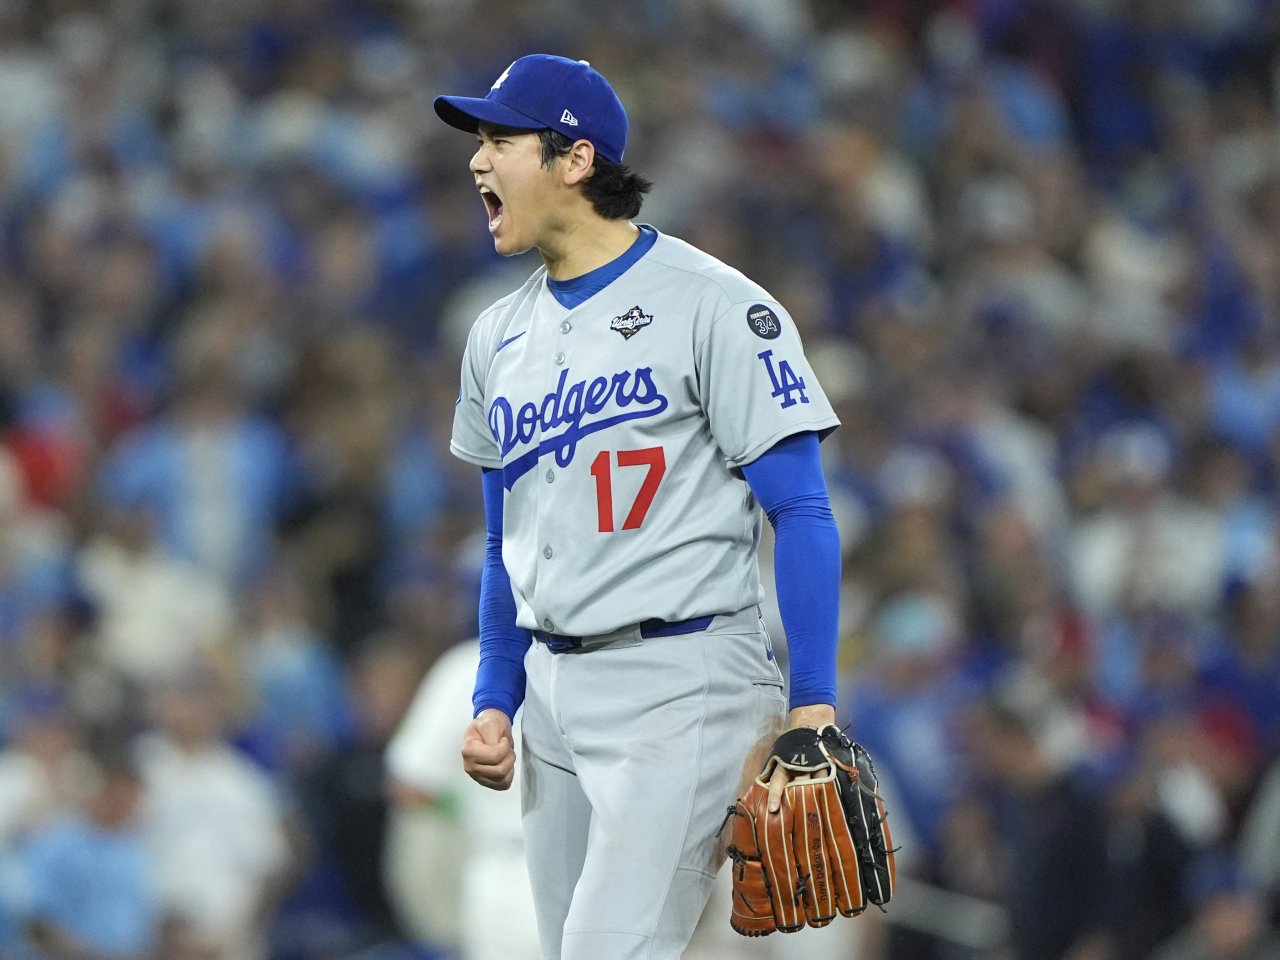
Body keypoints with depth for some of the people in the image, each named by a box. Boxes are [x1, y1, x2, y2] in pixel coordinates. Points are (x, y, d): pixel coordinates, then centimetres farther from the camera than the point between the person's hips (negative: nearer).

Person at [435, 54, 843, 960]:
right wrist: (495, 701, 11)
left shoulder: (714, 306, -7)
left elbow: (801, 513, -10)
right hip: (553, 693, 8)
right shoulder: (500, 337, 15)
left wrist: (812, 706, -17)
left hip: (686, 686, -8)